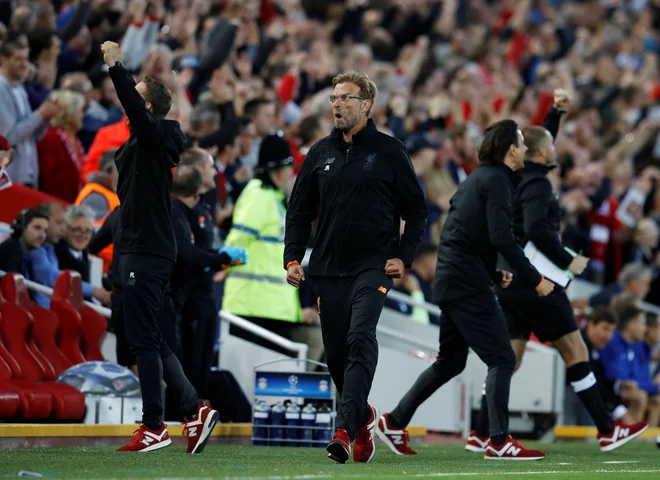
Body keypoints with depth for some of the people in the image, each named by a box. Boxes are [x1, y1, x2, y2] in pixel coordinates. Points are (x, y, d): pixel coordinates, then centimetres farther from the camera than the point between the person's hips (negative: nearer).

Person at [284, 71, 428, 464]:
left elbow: (417, 211, 5)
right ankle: (364, 417, 29)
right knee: (336, 353, 5)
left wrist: (403, 257, -7)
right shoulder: (321, 153, 12)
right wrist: (293, 257, 4)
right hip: (329, 269, 4)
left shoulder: (390, 152, 1)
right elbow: (300, 211, 17)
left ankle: (346, 428, -29)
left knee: (360, 339, -22)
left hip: (373, 267, -4)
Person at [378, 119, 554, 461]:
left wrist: (493, 273, 16)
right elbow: (501, 237, -21)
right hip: (468, 284, -10)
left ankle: (394, 423, 21)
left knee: (450, 363, 18)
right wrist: (535, 280, -18)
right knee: (501, 359, -8)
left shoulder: (477, 178, 18)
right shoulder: (496, 180, -11)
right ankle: (499, 442, -11)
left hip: (450, 280, 10)